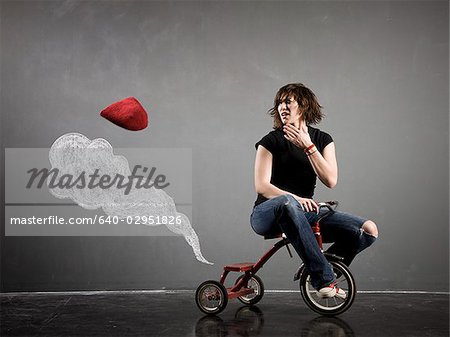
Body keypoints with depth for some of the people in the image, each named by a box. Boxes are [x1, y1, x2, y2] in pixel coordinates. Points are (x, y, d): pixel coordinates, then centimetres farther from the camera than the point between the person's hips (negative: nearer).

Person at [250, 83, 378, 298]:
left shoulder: (322, 140, 8)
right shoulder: (271, 141, -2)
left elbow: (330, 180, -8)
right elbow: (262, 186, -14)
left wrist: (308, 146, -18)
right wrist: (295, 198, -31)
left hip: (305, 212, 4)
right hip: (269, 214, -4)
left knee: (369, 230, -15)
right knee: (287, 203, -43)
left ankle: (324, 270, 5)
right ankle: (324, 278, -36)